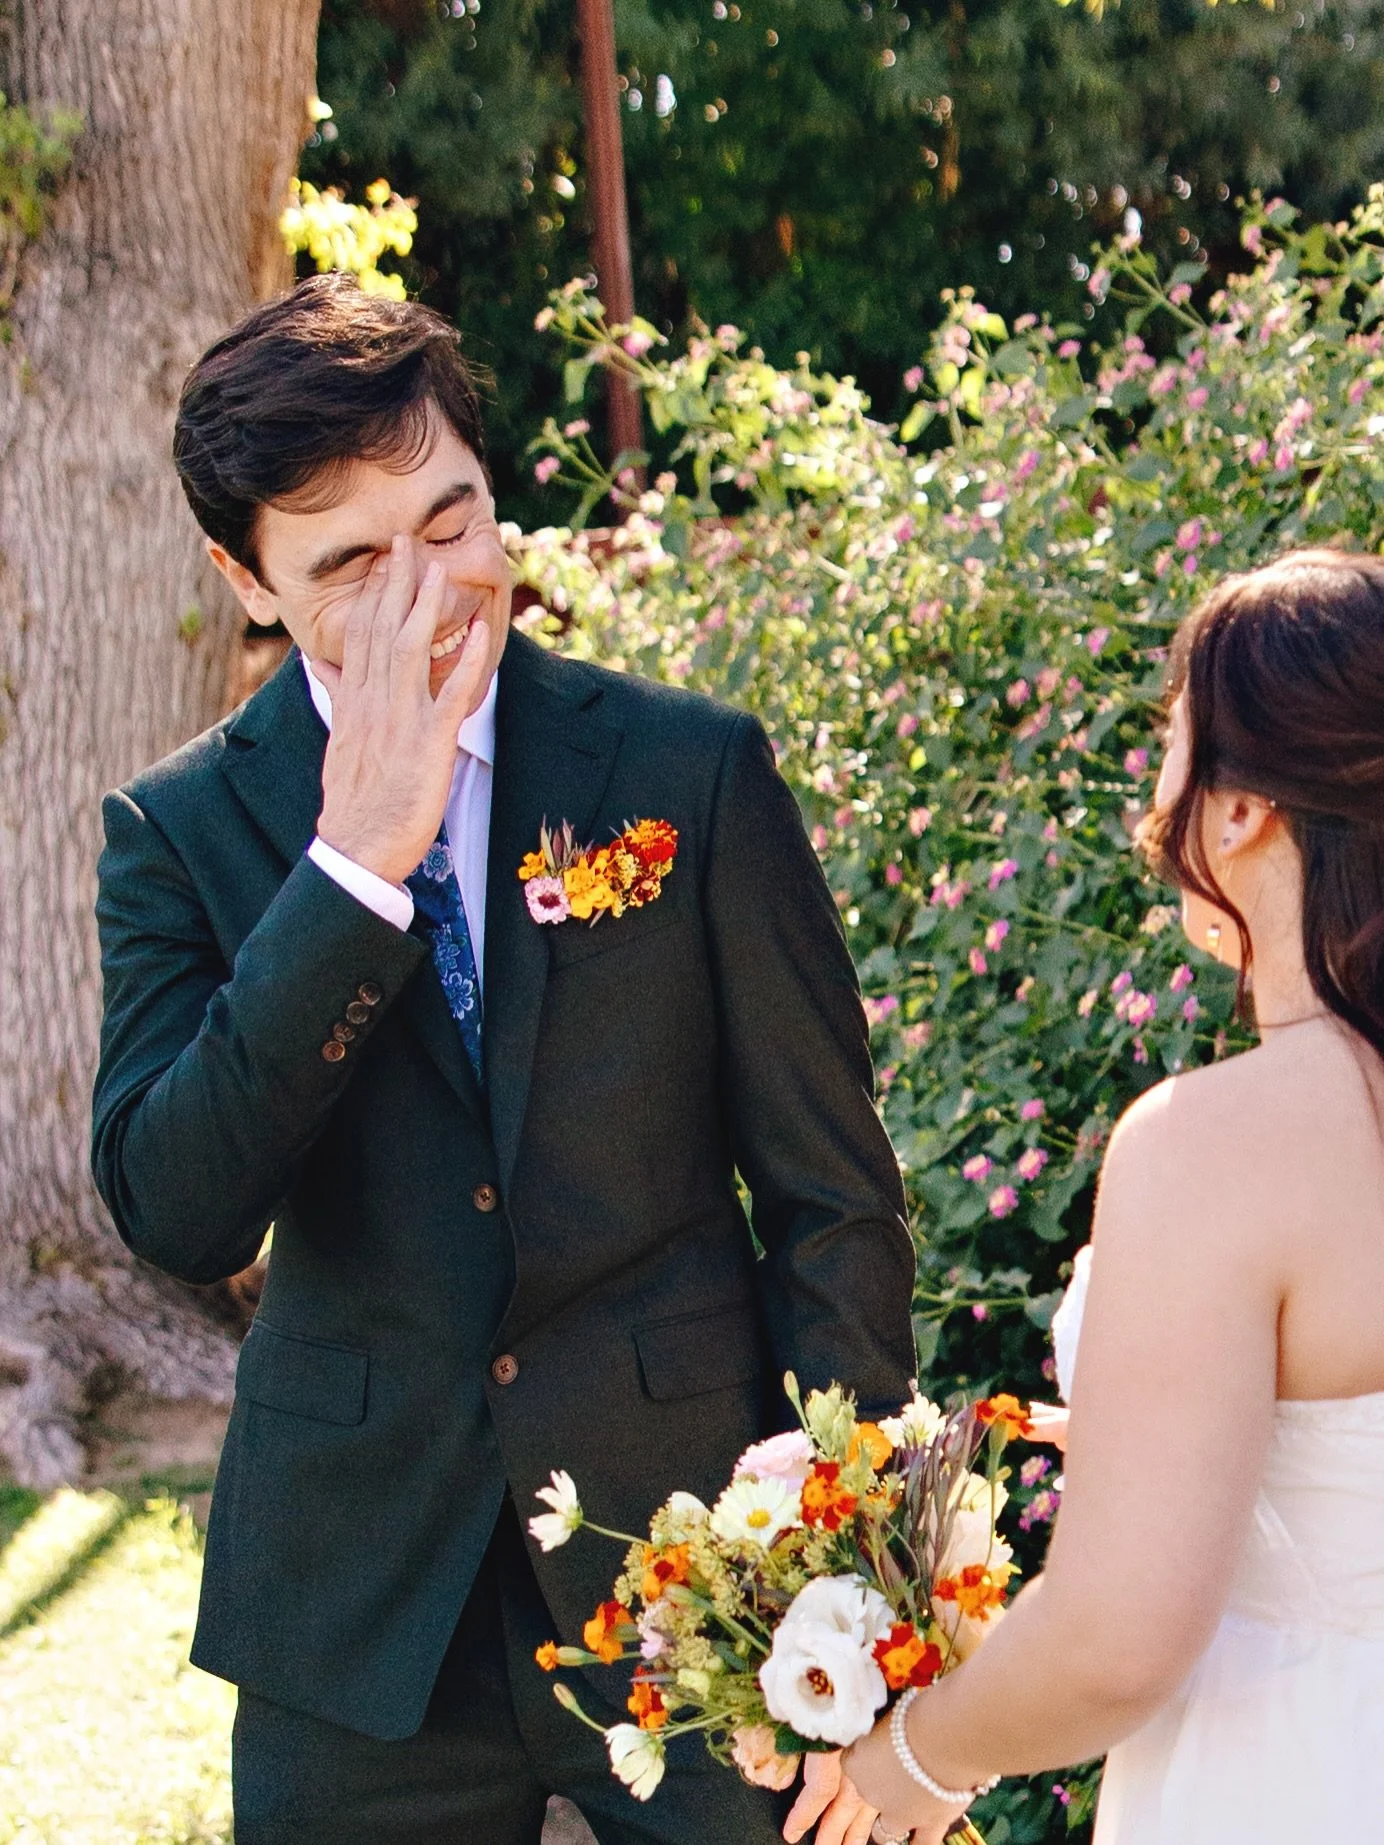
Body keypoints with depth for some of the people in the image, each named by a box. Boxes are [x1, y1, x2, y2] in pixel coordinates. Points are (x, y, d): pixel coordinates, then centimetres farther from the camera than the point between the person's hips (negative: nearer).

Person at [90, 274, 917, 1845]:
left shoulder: (694, 771, -4)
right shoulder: (182, 830, -2)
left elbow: (834, 1200, -1)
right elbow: (175, 1214, -15)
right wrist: (356, 859, -21)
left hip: (693, 1553, 0)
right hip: (359, 1623, 1)